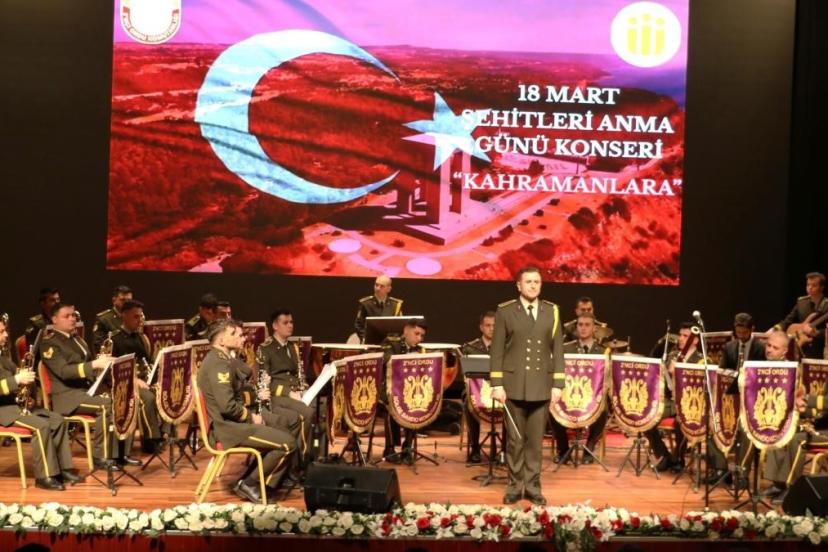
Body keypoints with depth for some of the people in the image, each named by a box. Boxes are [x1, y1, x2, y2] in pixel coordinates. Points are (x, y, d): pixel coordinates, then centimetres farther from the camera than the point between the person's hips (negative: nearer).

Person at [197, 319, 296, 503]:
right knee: (287, 443, -17)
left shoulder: (222, 359, 13)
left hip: (232, 420, 11)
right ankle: (248, 484, -3)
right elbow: (228, 406, -28)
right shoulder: (219, 363, -21)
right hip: (228, 426, -11)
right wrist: (251, 417, -13)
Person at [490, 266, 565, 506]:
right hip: (514, 384, -1)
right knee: (515, 439, 5)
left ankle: (532, 486, 14)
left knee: (535, 439, 5)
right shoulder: (505, 311, 0)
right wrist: (497, 384, -7)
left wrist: (558, 384, 0)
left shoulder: (552, 311, 7)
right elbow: (497, 350, -1)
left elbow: (557, 350, 6)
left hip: (542, 385, 2)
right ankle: (515, 485, 15)